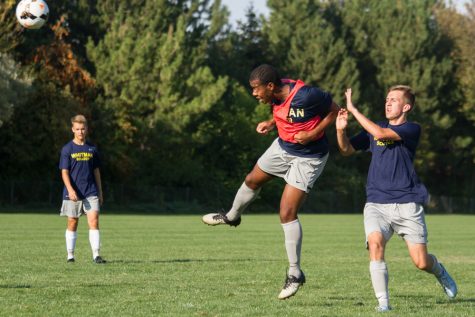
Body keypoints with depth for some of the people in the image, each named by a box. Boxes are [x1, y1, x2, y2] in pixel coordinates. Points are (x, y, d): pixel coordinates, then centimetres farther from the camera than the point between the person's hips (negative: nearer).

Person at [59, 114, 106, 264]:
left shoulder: (92, 149, 8)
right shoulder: (67, 149, -2)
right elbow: (64, 172, -7)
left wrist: (100, 192, 14)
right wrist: (70, 190, -22)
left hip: (91, 193, 2)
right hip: (72, 194, -2)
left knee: (94, 221, -9)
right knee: (72, 223, 6)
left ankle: (96, 255, -12)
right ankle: (70, 255, 15)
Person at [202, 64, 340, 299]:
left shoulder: (307, 96, -32)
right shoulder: (277, 96, -10)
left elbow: (335, 111, -18)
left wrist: (312, 134, -27)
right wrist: (271, 123, -6)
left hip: (307, 158, -8)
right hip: (283, 146, 8)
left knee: (287, 214, -12)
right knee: (253, 180, 26)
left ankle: (295, 274, -1)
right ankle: (232, 216, 58)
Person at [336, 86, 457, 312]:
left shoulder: (412, 129, -2)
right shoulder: (374, 129, 14)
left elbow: (381, 134, -17)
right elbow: (346, 150, 16)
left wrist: (353, 110, -15)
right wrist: (341, 129, -5)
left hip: (407, 203, -3)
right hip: (376, 204, 3)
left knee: (421, 262, -5)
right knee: (375, 243, -27)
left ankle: (440, 272, 32)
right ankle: (383, 301, -19)